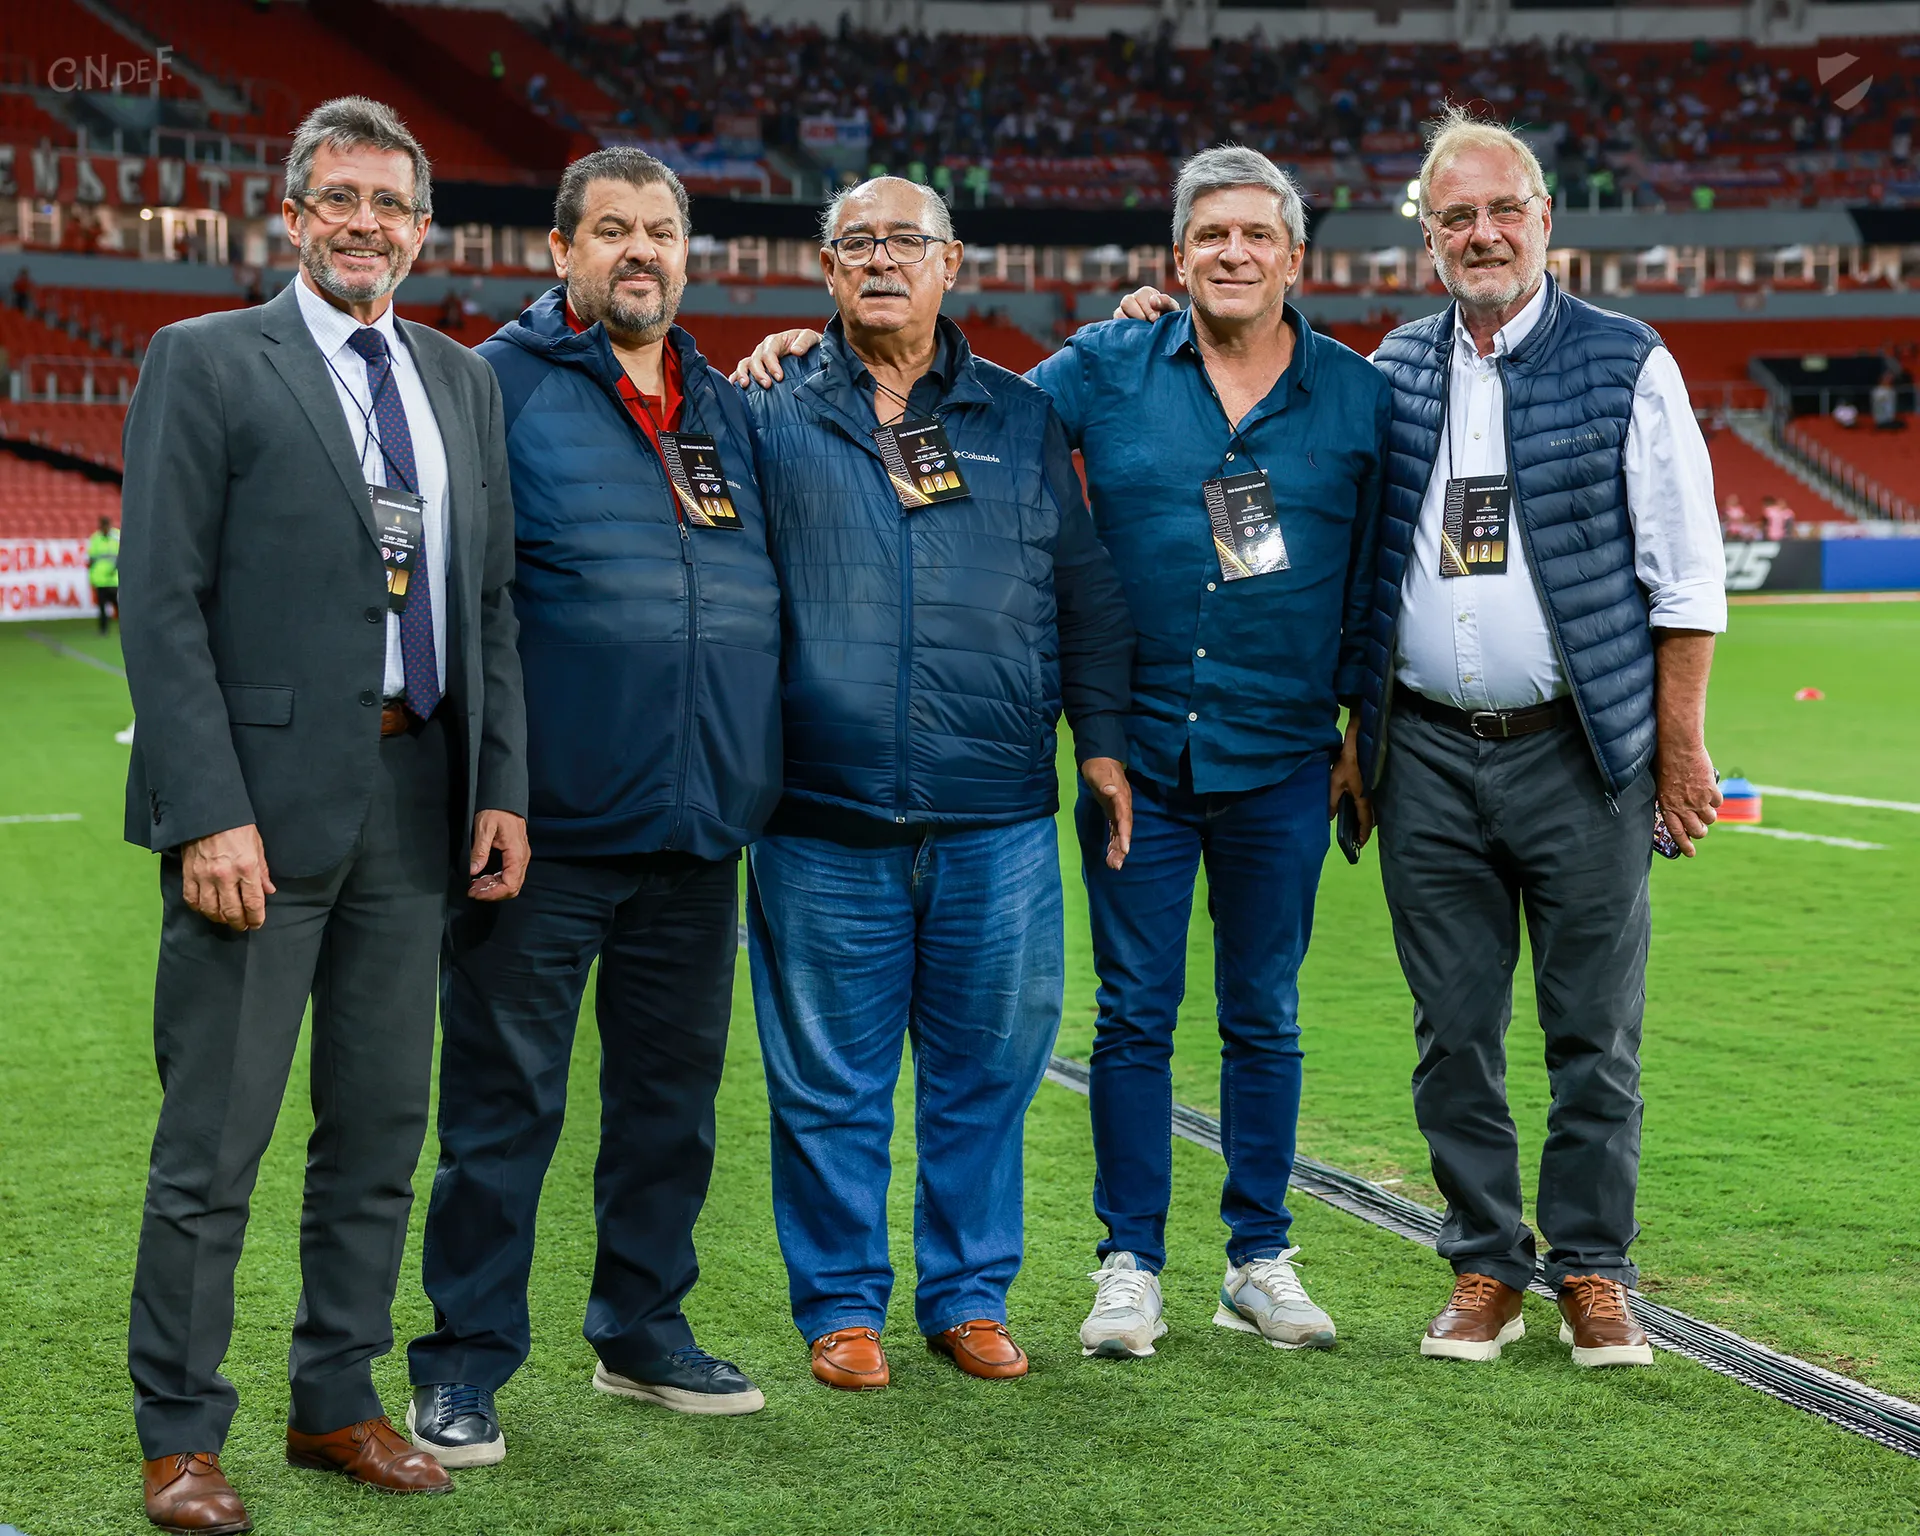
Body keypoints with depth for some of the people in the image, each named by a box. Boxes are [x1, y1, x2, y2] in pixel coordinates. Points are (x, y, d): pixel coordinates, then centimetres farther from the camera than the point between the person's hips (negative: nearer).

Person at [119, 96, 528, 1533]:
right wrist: (208, 812, -16)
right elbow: (162, 602, -9)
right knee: (214, 1142, 1)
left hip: (416, 801, 5)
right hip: (263, 802, -5)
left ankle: (339, 1403, 26)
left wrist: (502, 784, 5)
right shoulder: (207, 362, -3)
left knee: (382, 1130, 12)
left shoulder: (464, 381, 13)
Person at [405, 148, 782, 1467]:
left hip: (697, 823, 6)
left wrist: (751, 781, 15)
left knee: (674, 1087, 14)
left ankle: (643, 1329, 28)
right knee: (506, 1097, 0)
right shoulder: (500, 385, -3)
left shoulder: (728, 408, 15)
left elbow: (767, 595, 23)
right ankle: (466, 1361, 12)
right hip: (549, 823, -6)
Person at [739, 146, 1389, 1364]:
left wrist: (1364, 728, 6)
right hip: (1139, 749, 0)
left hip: (1281, 760, 0)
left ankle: (1261, 1259, 21)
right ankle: (1133, 1265, 14)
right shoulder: (1106, 369, 2)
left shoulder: (1357, 395, 3)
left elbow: (1374, 576, 7)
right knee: (1136, 1014, 4)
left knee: (1264, 1019, 10)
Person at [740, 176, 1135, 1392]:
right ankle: (842, 1304, 17)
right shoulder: (774, 421, 7)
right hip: (824, 821, -1)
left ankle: (970, 1294, 22)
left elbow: (1086, 592, 13)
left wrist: (1101, 736, 8)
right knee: (830, 1082, 4)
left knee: (987, 1068, 7)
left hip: (996, 821, 2)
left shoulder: (1021, 421, 12)